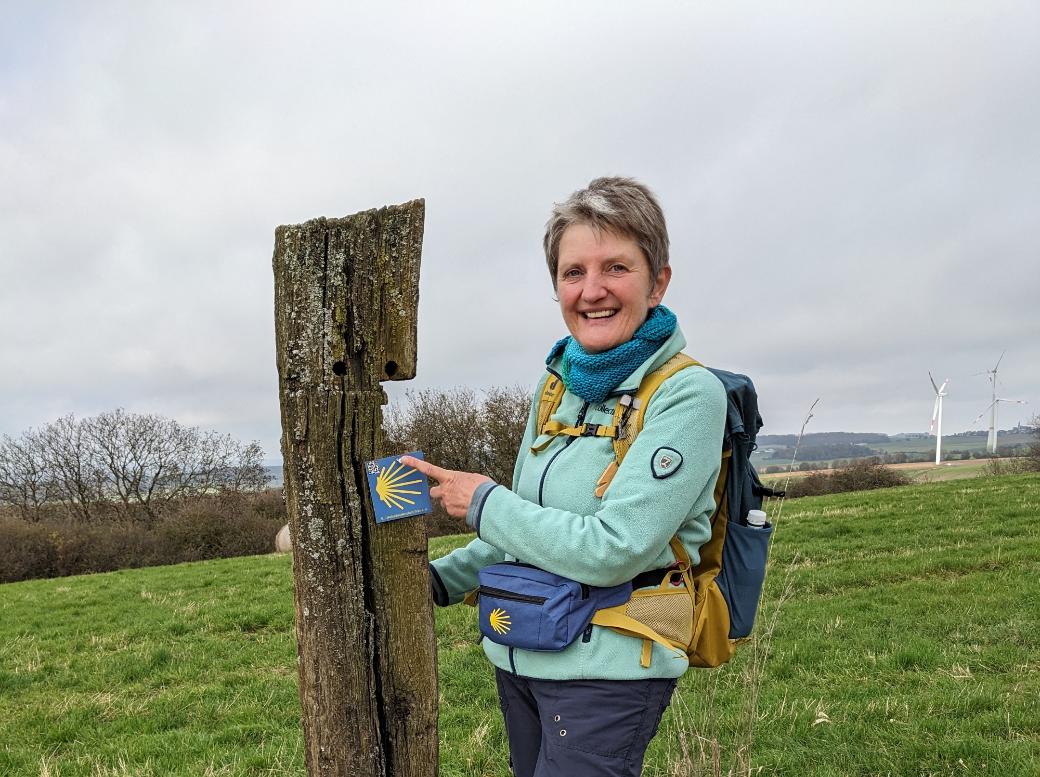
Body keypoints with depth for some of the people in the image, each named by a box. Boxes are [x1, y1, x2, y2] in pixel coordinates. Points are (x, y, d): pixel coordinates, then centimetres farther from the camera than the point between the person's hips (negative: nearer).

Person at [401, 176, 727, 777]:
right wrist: (439, 580, 6)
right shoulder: (559, 380, 4)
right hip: (520, 658, 7)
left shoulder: (689, 395, -17)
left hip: (608, 668, -6)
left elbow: (612, 551, -24)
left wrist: (484, 503, -14)